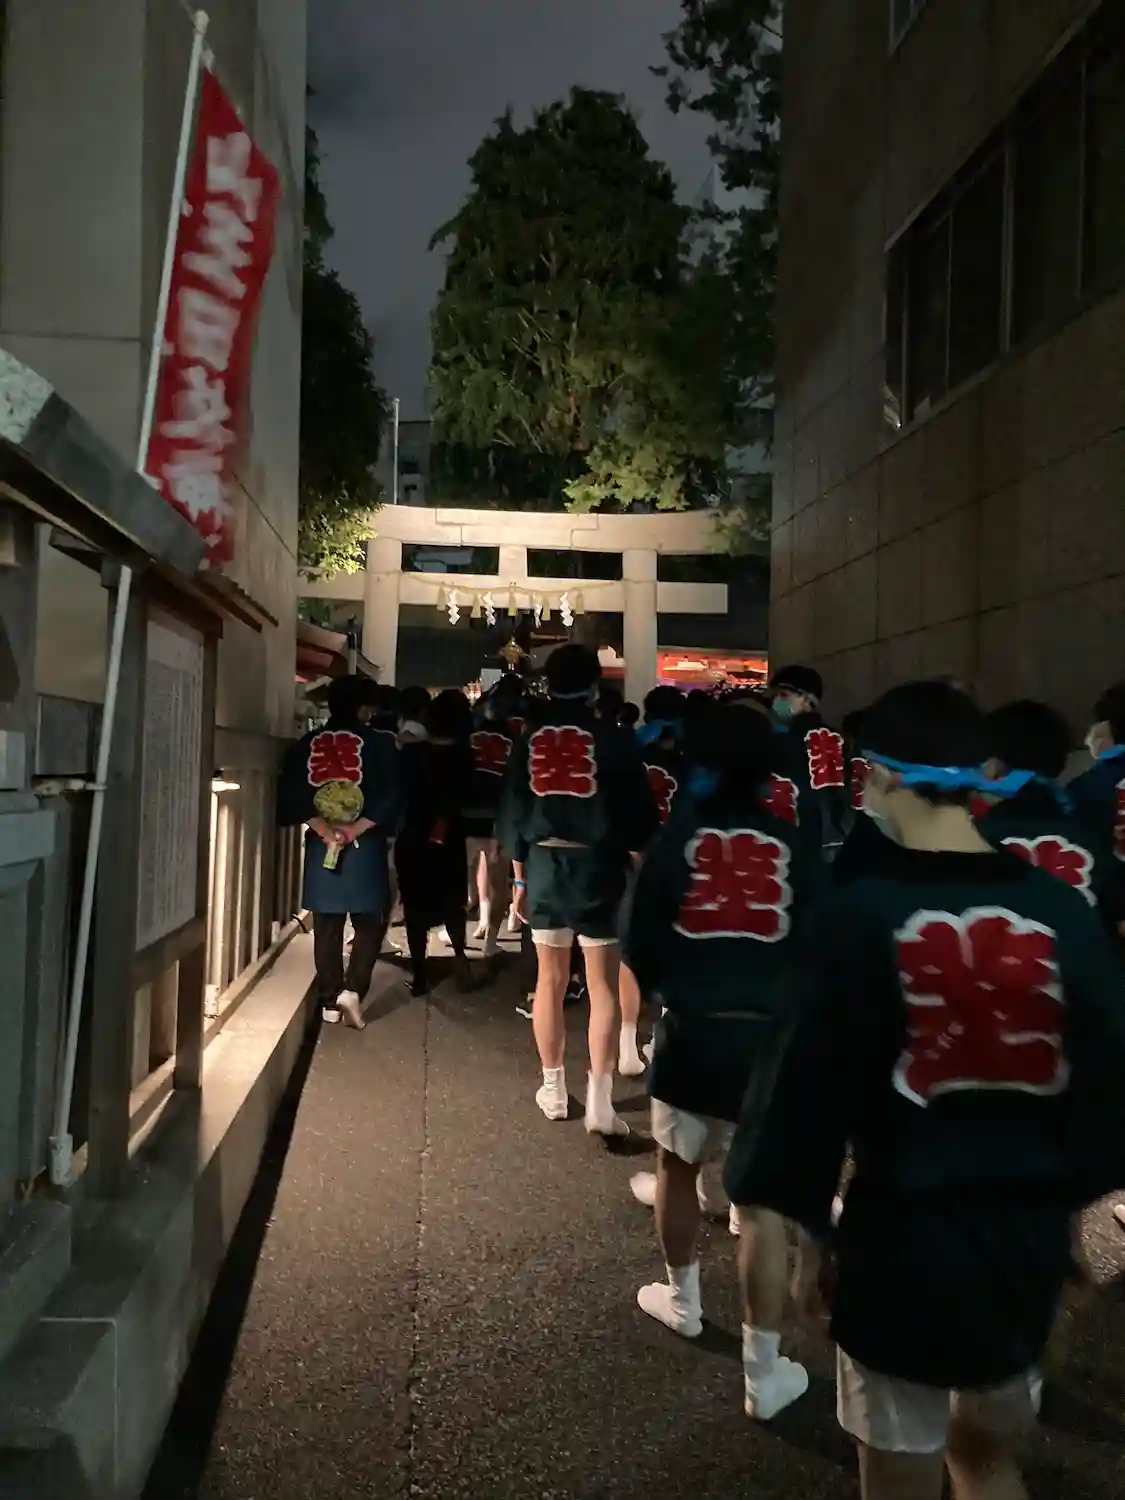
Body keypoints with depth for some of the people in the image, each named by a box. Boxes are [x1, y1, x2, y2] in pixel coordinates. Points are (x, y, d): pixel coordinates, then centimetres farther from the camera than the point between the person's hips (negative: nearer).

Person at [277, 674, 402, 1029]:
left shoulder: (306, 745, 7)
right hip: (365, 846, -3)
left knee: (327, 927, 10)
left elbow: (290, 795, -3)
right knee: (370, 923, 8)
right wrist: (356, 829, -13)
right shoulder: (379, 745, -3)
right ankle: (352, 989, -7)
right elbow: (390, 798, -13)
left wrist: (322, 827, -8)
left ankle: (330, 1000, 14)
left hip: (320, 845, 3)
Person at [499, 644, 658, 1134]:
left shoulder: (529, 739, 5)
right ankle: (599, 1100, 1)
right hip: (597, 867, -3)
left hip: (543, 865, 3)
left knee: (549, 980, 12)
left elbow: (512, 811, 8)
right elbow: (636, 810, -6)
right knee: (603, 986, 2)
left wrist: (519, 874, 15)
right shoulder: (612, 737, -5)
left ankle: (553, 1089, 22)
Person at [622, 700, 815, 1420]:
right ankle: (765, 1368, 13)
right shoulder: (795, 844, 0)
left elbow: (642, 940, -1)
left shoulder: (681, 833, -3)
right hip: (771, 1036, 0)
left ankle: (683, 1299, 42)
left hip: (693, 1030, 0)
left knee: (679, 1165, 22)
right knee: (765, 1199, 6)